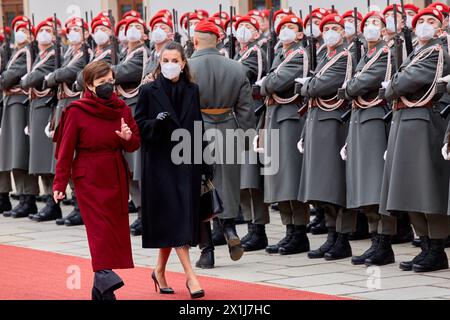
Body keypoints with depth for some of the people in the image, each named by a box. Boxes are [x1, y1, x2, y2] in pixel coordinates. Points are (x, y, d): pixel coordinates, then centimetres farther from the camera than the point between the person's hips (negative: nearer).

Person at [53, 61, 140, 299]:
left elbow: (135, 145, 10)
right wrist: (60, 184, -6)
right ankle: (105, 278, -20)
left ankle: (100, 288, 11)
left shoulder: (122, 109, 6)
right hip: (89, 178, -5)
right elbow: (66, 150, -4)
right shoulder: (77, 112, -6)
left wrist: (128, 137, -14)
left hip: (116, 176, 5)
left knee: (116, 229, 4)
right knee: (101, 227, -15)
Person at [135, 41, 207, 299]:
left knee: (178, 218, 6)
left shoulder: (192, 91, 7)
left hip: (186, 161, 4)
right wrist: (155, 123, -22)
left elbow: (198, 126, 12)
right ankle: (190, 275, -14)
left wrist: (200, 162, 8)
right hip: (160, 161, -4)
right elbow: (138, 124, -1)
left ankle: (160, 270, 21)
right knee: (173, 215, -9)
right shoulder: (149, 91, -2)